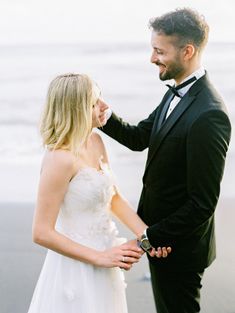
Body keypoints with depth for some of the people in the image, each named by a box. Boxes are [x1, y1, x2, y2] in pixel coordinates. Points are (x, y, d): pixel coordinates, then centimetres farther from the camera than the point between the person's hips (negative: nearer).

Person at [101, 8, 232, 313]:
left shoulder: (208, 115, -30)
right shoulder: (176, 93, 1)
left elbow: (203, 203, -27)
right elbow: (140, 138, 10)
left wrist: (151, 237, -19)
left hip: (178, 243, -9)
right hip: (158, 233, 9)